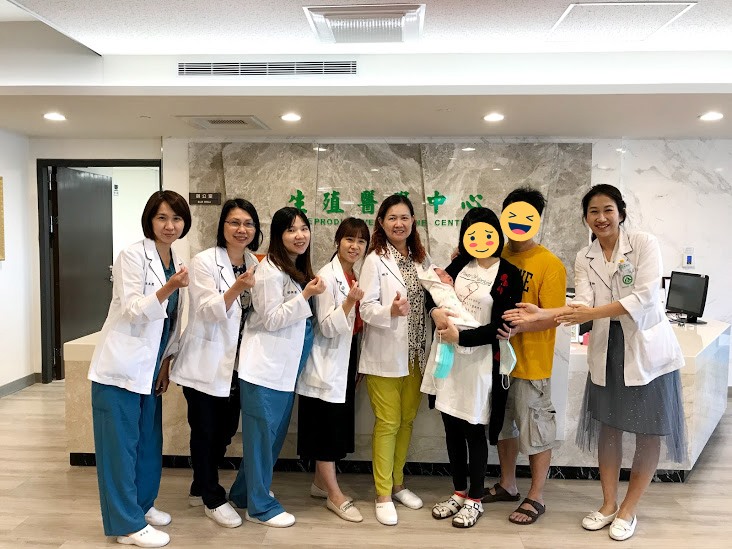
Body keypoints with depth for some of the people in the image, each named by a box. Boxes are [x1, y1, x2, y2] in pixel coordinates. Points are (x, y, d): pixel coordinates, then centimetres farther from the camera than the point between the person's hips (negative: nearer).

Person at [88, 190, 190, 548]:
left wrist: (166, 363, 12)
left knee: (148, 440, 16)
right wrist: (168, 288, -33)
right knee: (120, 443, 1)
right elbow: (131, 311, -19)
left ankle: (142, 504, 33)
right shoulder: (133, 255, -13)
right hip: (121, 366, -7)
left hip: (150, 368, 8)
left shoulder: (177, 263, 9)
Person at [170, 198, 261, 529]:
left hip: (235, 365, 6)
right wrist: (235, 289, -36)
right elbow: (208, 311, -23)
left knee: (225, 431, 16)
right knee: (205, 431, 6)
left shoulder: (254, 265, 5)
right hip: (205, 364, -6)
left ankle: (200, 488, 36)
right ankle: (213, 498, 24)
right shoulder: (204, 262, -13)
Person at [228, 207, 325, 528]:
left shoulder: (299, 269, 14)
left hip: (286, 366, 10)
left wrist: (309, 294, 7)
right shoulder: (271, 271, -15)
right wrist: (306, 296, -21)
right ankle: (260, 506, 15)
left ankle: (244, 492, 32)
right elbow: (271, 320, -18)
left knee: (275, 432, 16)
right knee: (262, 433, 2)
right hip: (264, 366, -9)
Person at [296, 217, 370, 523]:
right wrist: (349, 301, -31)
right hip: (327, 364, -8)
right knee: (326, 427, 1)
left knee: (337, 425, 15)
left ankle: (321, 482, 30)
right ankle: (335, 495, 11)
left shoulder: (358, 276, 9)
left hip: (346, 360, 8)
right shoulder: (327, 276, -14)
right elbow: (327, 327, -19)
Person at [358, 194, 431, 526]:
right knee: (387, 424, 2)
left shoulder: (421, 258, 8)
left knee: (407, 421, 15)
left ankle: (397, 484, 31)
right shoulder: (375, 260, -10)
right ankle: (383, 495, 16)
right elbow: (366, 308, -15)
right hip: (385, 356, -5)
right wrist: (390, 311, -33)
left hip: (415, 354, 6)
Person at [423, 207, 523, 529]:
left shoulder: (508, 274, -8)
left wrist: (460, 337, -19)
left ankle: (475, 500, 24)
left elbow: (500, 327, -12)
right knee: (452, 429, 14)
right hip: (447, 357, 5)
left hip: (479, 360, -5)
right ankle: (459, 493, 31)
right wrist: (436, 311, -9)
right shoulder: (460, 264, 7)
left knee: (474, 431, 6)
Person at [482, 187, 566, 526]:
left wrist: (518, 328, -31)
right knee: (504, 423, 20)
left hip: (530, 362, -6)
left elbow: (552, 317, -15)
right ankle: (507, 485, 39)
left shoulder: (550, 264, -12)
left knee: (536, 429, 8)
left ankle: (536, 498, 25)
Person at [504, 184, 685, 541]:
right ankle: (608, 504, 28)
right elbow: (583, 303, -9)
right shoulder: (584, 258, 4)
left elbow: (645, 296, -19)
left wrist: (592, 313, -27)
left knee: (649, 430, 6)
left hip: (647, 349, -3)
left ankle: (629, 509, 24)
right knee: (608, 426, 11)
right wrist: (541, 314, -25)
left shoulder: (644, 244, -7)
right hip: (606, 350, 3)